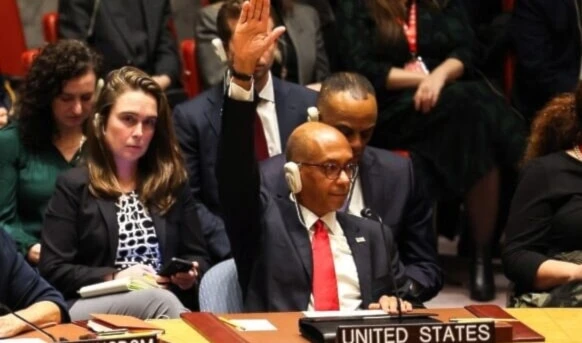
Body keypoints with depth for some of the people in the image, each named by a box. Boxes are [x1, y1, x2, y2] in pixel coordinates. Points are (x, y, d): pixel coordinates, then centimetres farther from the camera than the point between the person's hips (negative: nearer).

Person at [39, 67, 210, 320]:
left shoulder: (172, 183, 20)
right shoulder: (73, 186, 9)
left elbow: (198, 257, 21)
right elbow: (52, 271, 1)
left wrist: (191, 275, -3)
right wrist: (113, 278, -12)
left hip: (165, 300, 3)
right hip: (90, 310, -3)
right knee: (159, 300, -36)